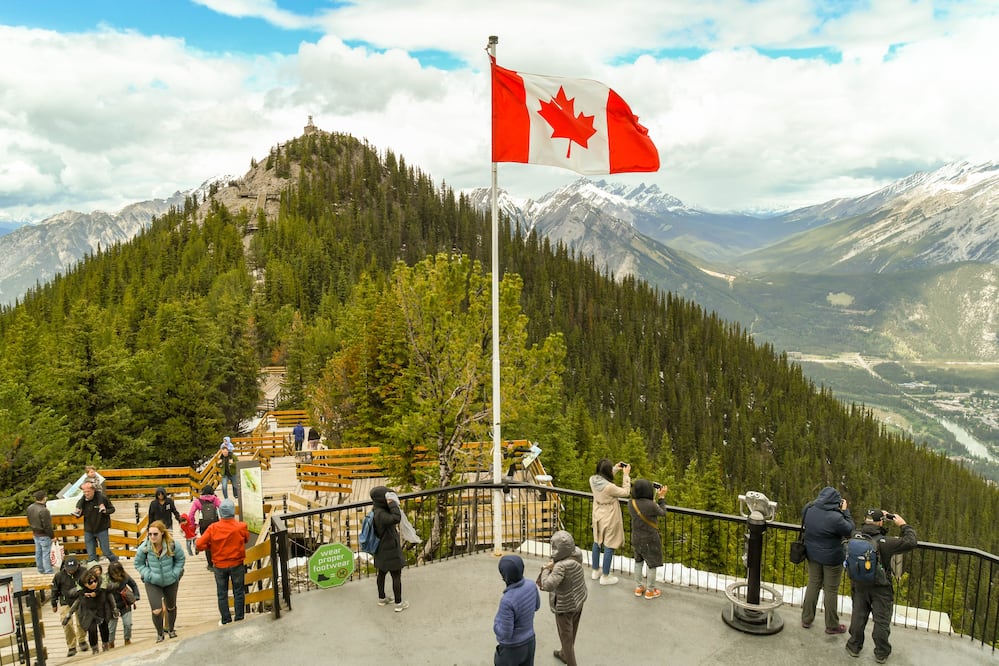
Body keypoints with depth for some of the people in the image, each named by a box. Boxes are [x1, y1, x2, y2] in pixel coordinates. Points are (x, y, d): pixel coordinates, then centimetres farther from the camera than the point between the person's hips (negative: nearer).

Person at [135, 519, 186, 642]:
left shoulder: (172, 545, -21)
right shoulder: (144, 547, -20)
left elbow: (180, 559, -4)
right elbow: (138, 564, -3)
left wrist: (175, 573, -11)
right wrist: (148, 575, -13)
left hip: (170, 581, 1)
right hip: (152, 583, -1)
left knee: (171, 607, 20)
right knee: (157, 610, -11)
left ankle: (171, 629, 46)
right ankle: (159, 634, 16)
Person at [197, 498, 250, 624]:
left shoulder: (213, 528, -14)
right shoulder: (241, 526, -14)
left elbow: (199, 545, -14)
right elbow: (246, 539, 4)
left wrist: (212, 545, 2)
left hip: (220, 565, 1)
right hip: (237, 564, -1)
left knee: (222, 594, 14)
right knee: (239, 592, 12)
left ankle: (226, 620, 19)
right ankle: (239, 618, 15)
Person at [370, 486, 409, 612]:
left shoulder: (376, 509, -2)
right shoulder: (380, 514, -32)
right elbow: (396, 518, -46)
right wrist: (392, 503, -36)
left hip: (381, 549, 9)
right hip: (390, 551, -9)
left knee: (382, 573, 23)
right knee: (396, 576, 7)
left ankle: (381, 599, 40)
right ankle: (399, 604, 19)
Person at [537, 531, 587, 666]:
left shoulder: (561, 566, -36)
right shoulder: (577, 554, -15)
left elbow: (548, 586, -39)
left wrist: (546, 570, -25)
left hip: (565, 606, -8)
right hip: (578, 601, 8)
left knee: (566, 637, 15)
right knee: (571, 632, 29)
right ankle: (564, 654, 52)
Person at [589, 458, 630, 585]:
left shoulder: (592, 480, -13)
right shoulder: (609, 487, -33)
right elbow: (625, 492, -18)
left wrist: (615, 469, 8)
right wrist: (626, 475, -12)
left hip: (598, 517, 7)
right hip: (609, 519, -7)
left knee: (597, 543, 22)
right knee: (609, 547, 9)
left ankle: (595, 571, 39)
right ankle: (605, 577, 21)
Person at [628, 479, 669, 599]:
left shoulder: (631, 503, -12)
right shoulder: (651, 505, -29)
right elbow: (662, 512, -9)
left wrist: (655, 497, 7)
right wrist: (662, 497, 1)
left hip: (636, 538, 5)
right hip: (650, 539, -5)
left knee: (638, 561, 22)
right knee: (652, 564, 13)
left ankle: (638, 587, 34)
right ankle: (650, 591, 26)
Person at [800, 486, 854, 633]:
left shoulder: (808, 510, -10)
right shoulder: (835, 518, -29)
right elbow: (850, 530, -13)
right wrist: (845, 511, -6)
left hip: (812, 554, 5)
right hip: (831, 558, -5)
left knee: (813, 585, 20)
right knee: (831, 590, 11)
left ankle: (806, 619, 31)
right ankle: (832, 625, 27)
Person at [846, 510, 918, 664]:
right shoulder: (884, 542, -25)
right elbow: (911, 542, -21)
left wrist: (876, 516, 8)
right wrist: (904, 525, -7)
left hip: (859, 586, 4)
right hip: (881, 589, -3)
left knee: (858, 616, 17)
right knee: (881, 620, 13)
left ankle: (854, 647, 30)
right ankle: (881, 653, 25)